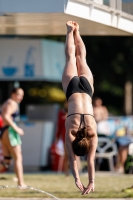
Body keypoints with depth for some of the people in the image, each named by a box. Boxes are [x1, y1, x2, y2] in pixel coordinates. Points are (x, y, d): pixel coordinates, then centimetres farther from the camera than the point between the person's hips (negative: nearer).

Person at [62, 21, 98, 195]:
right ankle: (71, 31, 40)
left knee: (80, 58, 24)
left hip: (85, 87, 1)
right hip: (73, 88, -1)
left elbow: (91, 160, -26)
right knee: (72, 57, 22)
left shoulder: (92, 132, -29)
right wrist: (77, 180, -32)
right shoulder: (70, 130, -30)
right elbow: (72, 159, -27)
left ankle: (76, 31, 43)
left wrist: (92, 182, -29)